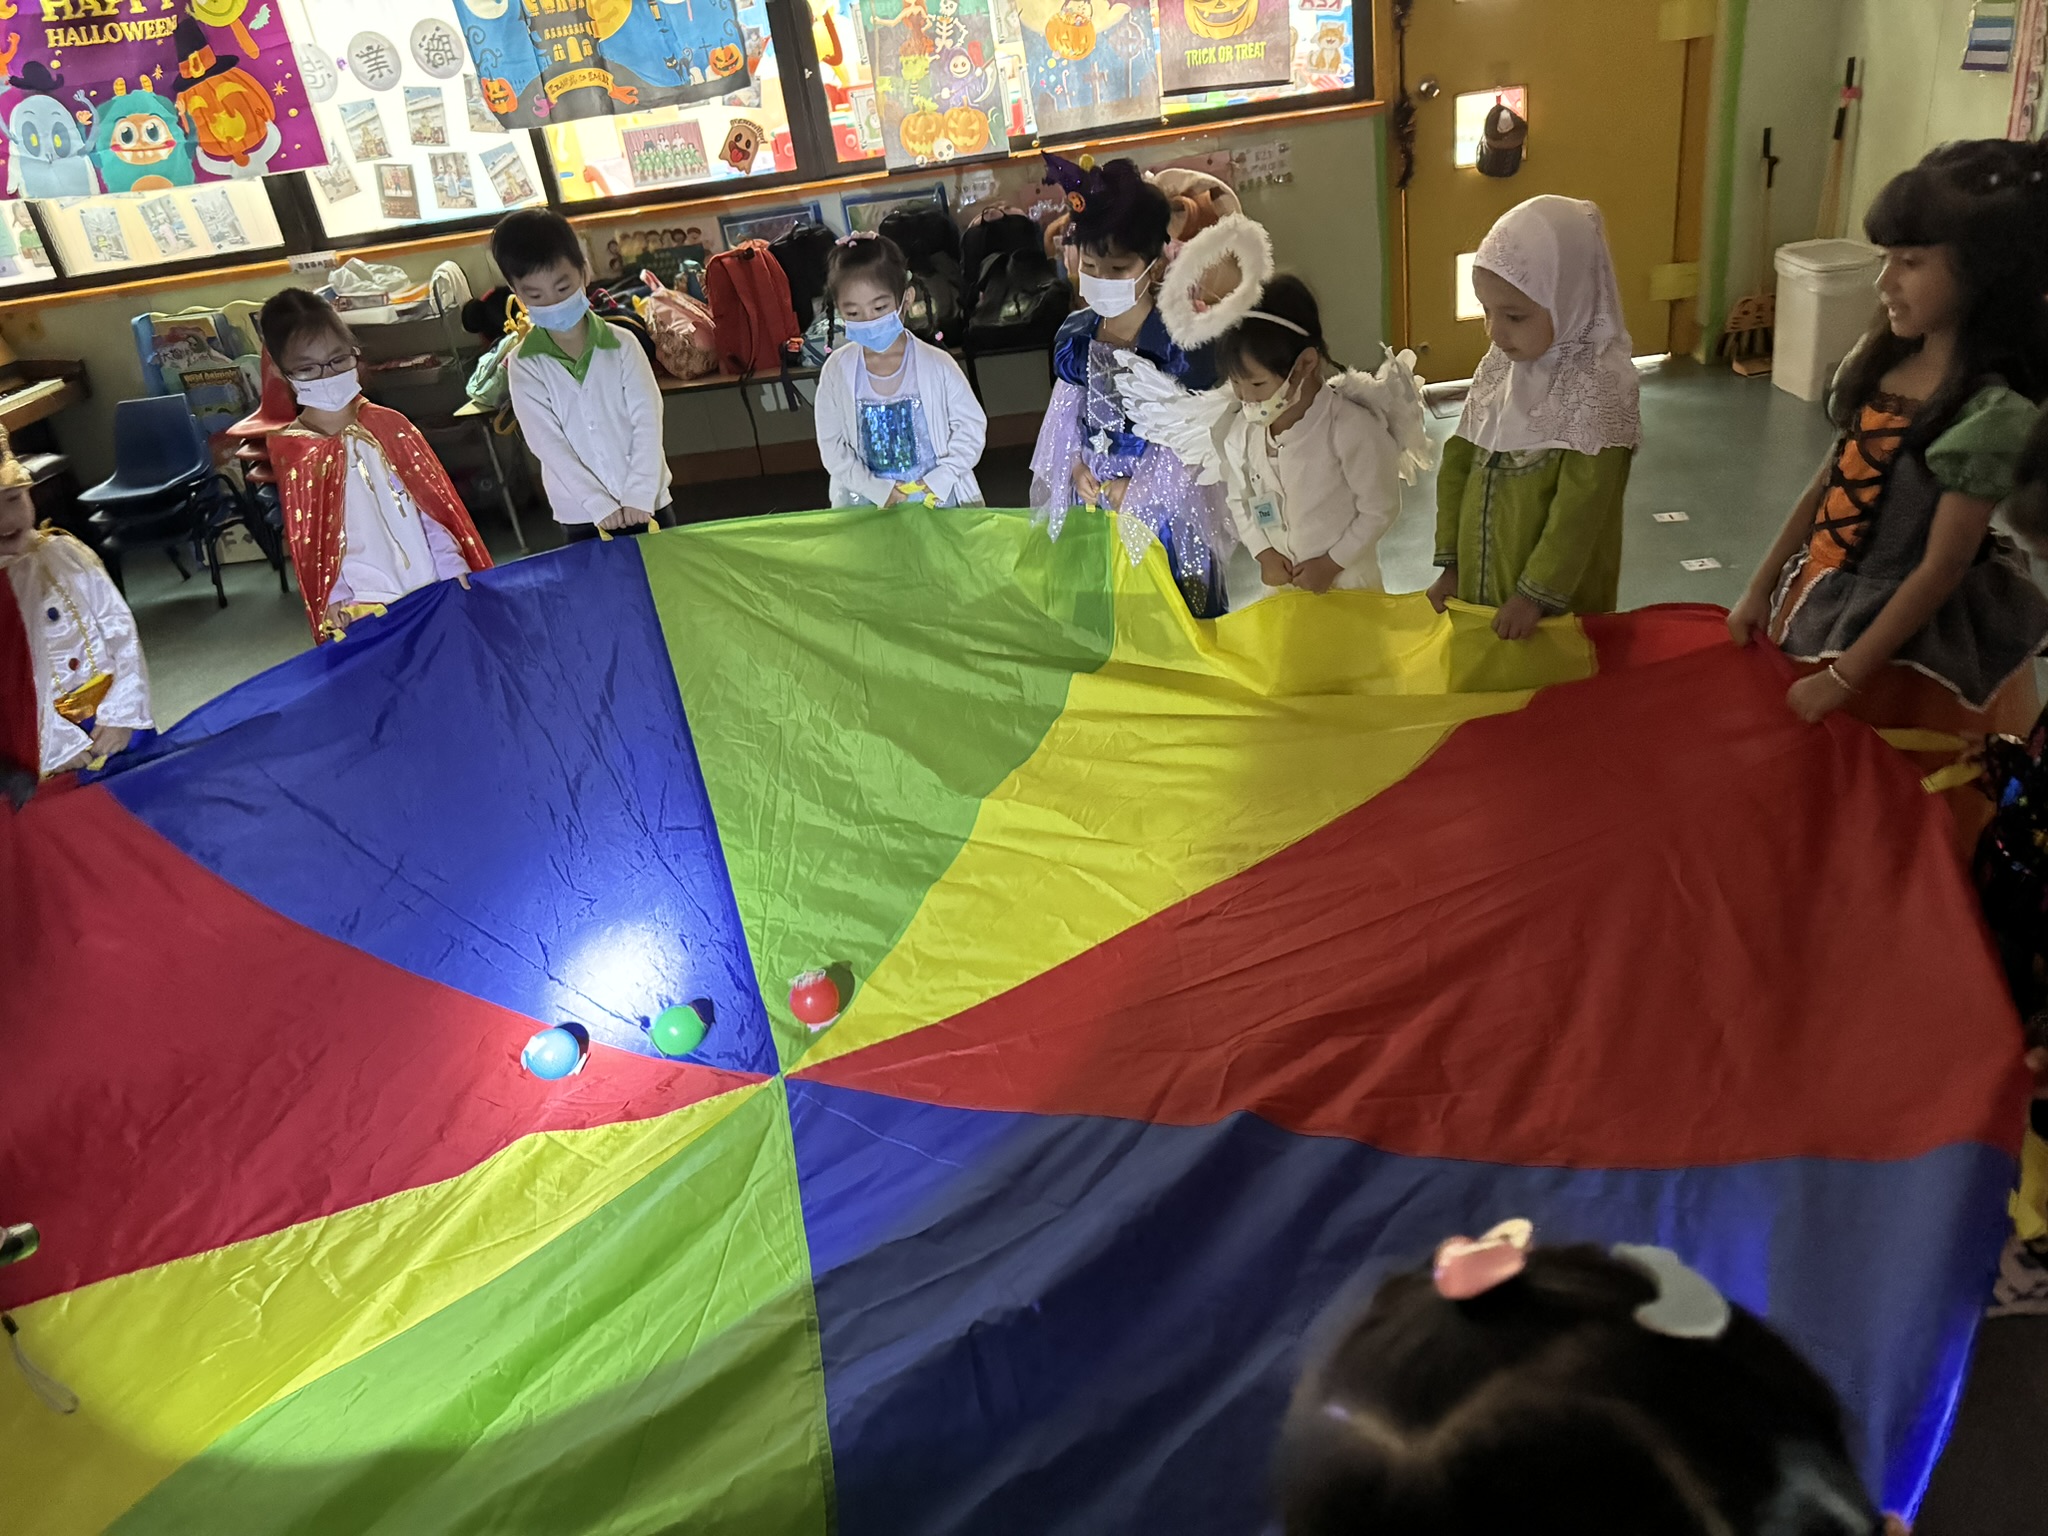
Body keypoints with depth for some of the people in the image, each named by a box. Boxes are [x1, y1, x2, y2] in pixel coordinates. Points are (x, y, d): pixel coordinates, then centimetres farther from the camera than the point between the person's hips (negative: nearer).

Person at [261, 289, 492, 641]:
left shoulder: (387, 425, 1)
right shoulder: (290, 451, -3)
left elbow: (431, 501, 3)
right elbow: (311, 542, 0)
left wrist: (454, 566, -2)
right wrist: (336, 600, -6)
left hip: (435, 590, 2)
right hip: (363, 610, -2)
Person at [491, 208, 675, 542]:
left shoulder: (620, 345, -1)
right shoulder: (524, 366, -3)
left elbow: (647, 420, -7)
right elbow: (548, 444, -9)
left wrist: (638, 496, -17)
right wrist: (600, 505, -17)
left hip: (646, 503, 1)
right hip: (582, 516, -1)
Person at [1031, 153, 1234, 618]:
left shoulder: (1179, 341, -17)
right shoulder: (1075, 336, -1)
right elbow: (1066, 414, 7)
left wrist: (1138, 488, -14)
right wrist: (1075, 467, -7)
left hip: (1162, 505, -4)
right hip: (1090, 495, 5)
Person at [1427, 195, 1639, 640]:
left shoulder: (1599, 384, -19)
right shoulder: (1499, 365, 1)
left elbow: (1581, 505, -20)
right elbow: (1459, 461, 4)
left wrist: (1538, 593, -19)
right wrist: (1451, 561, 1)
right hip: (1481, 578, 6)